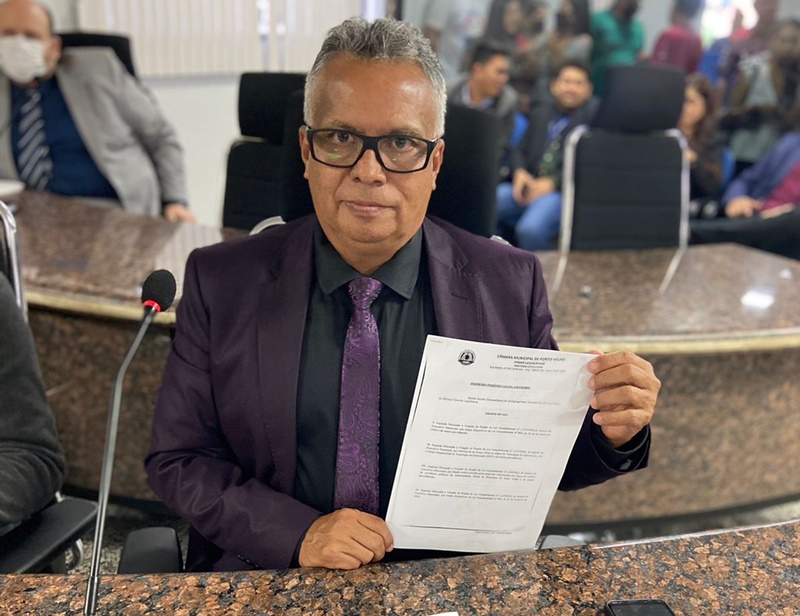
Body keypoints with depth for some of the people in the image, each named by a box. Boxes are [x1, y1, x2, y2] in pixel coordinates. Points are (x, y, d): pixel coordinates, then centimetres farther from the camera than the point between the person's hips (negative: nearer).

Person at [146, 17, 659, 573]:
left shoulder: (510, 285, -4)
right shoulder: (220, 282, -4)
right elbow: (178, 459, -1)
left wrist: (612, 435, -16)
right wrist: (297, 532, -15)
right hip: (271, 579, 0)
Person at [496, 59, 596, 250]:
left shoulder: (594, 114, 1)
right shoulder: (541, 111, 21)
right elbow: (520, 150, 22)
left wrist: (552, 183, -17)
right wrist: (519, 172, -2)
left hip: (562, 191, -6)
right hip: (528, 187, 6)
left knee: (530, 229, -34)